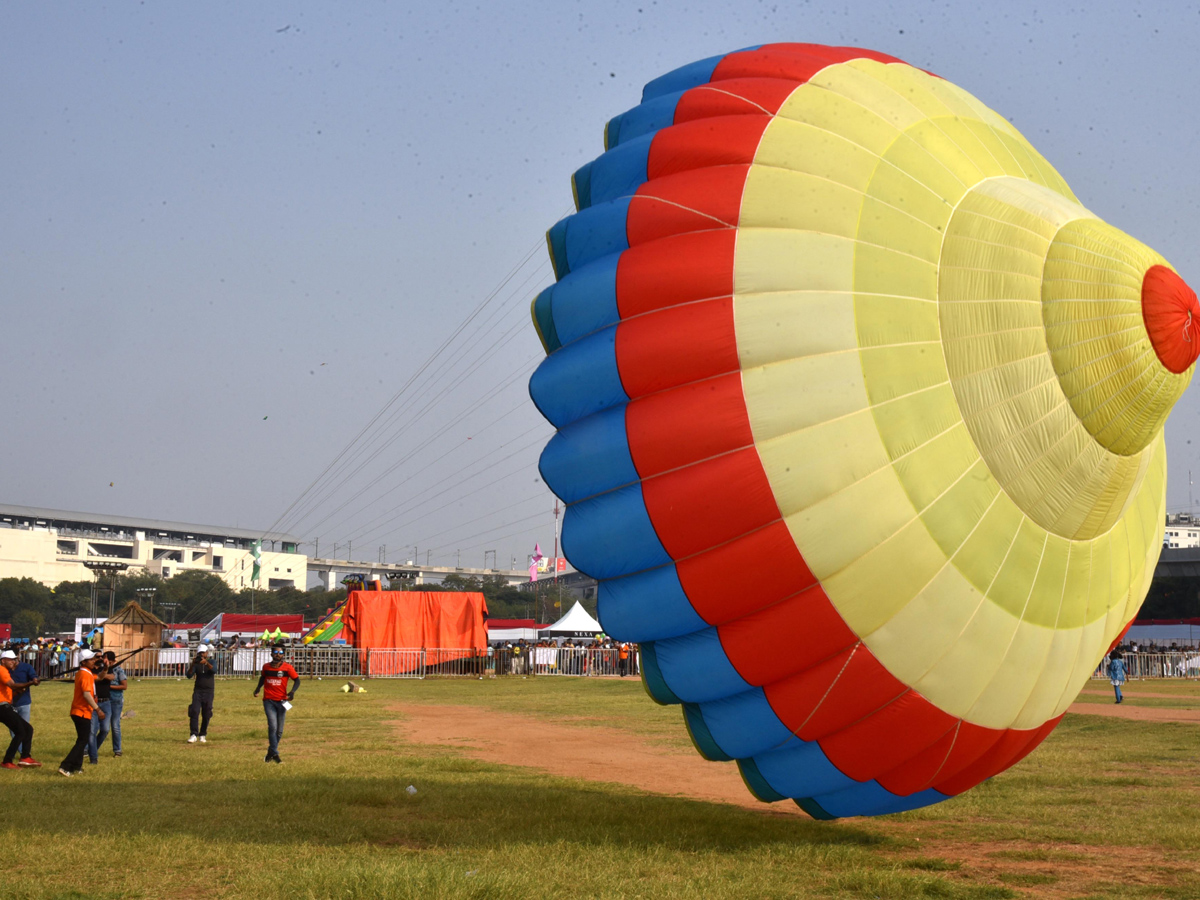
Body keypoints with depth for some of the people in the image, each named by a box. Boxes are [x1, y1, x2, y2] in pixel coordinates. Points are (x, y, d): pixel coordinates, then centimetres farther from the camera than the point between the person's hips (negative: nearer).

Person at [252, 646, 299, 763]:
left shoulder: (287, 667, -4)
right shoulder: (266, 667, 3)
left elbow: (297, 680, -1)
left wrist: (292, 691, -18)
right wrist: (258, 688, 9)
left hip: (282, 701, 0)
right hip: (268, 701, 0)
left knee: (279, 730, 8)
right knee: (272, 726, -15)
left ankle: (270, 753, 27)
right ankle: (275, 754, -11)